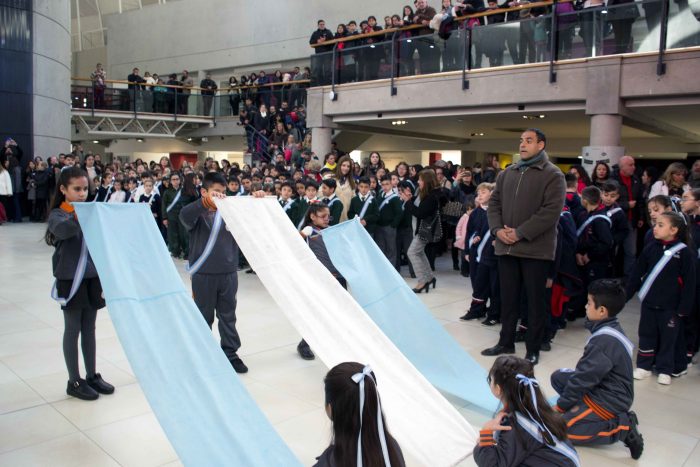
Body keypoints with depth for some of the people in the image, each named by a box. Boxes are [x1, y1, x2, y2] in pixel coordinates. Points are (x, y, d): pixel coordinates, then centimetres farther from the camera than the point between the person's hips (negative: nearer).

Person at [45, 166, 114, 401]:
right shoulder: (57, 215, -9)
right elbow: (62, 230, -33)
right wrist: (78, 216, -51)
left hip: (92, 278, 5)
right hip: (70, 280, -5)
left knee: (89, 329, 13)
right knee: (72, 330, 5)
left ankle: (92, 375, 24)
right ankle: (74, 381, 16)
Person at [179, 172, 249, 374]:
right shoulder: (197, 214, -5)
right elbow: (184, 216, -26)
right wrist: (206, 202, -42)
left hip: (228, 273, 3)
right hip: (203, 274, -2)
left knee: (228, 315, 12)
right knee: (204, 317, 10)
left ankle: (230, 353, 23)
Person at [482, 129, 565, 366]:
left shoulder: (553, 175, -4)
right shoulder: (507, 173, 14)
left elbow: (551, 211, -14)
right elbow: (494, 202, 14)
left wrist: (520, 233, -17)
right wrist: (497, 229, -4)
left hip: (535, 248, -5)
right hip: (506, 247, 5)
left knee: (535, 300, 5)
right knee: (508, 298, 13)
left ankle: (533, 348, 16)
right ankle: (506, 342, 27)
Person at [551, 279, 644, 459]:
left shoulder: (604, 341, -28)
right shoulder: (610, 329, 2)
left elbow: (584, 378, -22)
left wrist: (561, 405, -10)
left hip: (608, 401, -9)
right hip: (604, 388, 10)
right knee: (558, 377, 12)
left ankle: (621, 428, -9)